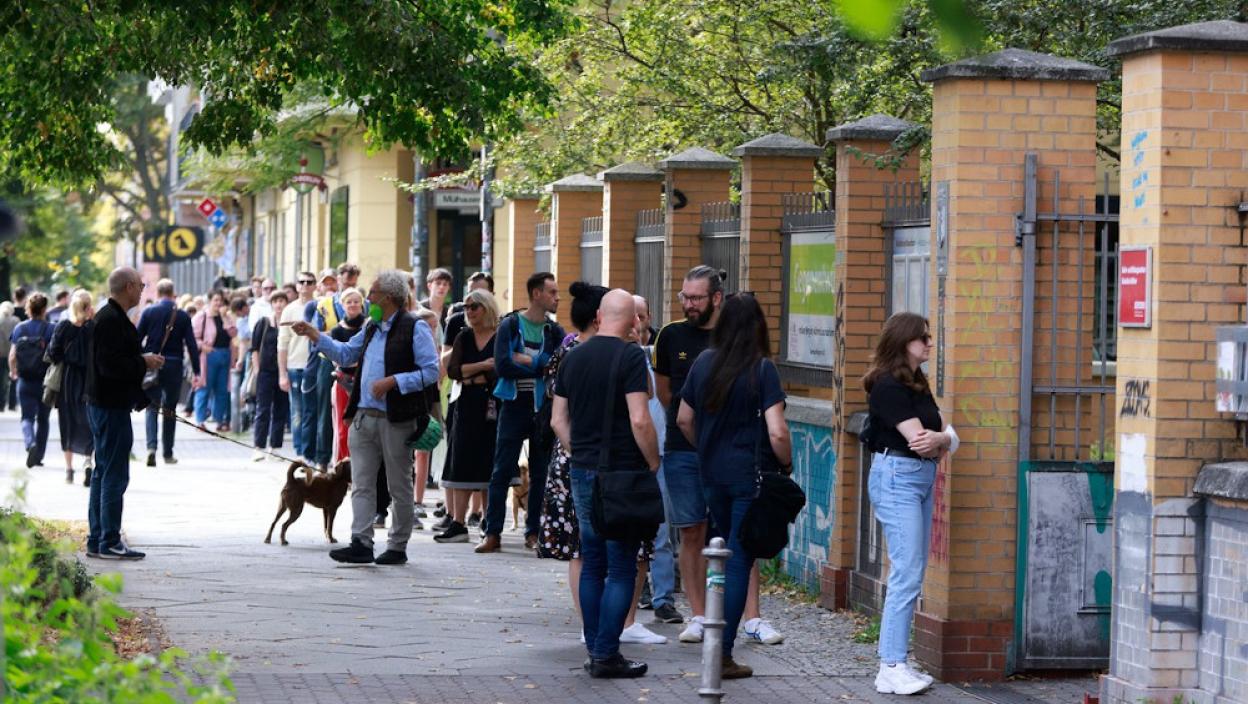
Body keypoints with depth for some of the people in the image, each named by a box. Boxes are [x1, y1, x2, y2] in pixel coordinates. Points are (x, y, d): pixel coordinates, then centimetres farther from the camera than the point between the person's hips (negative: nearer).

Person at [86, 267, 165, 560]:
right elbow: (110, 365, -26)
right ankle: (109, 543, -4)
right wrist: (144, 363, -13)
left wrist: (143, 361, 12)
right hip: (112, 407, -11)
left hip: (101, 404, 11)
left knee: (103, 473, 15)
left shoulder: (107, 316, 15)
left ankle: (97, 541, 20)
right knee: (115, 476, -6)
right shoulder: (113, 320, -18)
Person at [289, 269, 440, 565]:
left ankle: (398, 547, 11)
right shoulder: (371, 329, 18)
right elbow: (345, 354, 30)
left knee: (399, 488, 4)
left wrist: (393, 382, -18)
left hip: (396, 420, -7)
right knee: (361, 485, 0)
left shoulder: (414, 328, -7)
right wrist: (315, 336, 20)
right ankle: (361, 543, -2)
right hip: (364, 417, 7)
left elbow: (431, 372, -13)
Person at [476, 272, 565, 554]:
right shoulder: (510, 325, 1)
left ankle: (534, 533, 13)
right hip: (514, 406, -2)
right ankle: (492, 533, 0)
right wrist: (539, 366, -9)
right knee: (502, 471, -3)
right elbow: (502, 366, -11)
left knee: (540, 474, 5)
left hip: (544, 409, 2)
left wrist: (525, 361, -11)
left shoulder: (555, 332, 7)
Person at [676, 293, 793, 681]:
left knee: (729, 555, 19)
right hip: (752, 475, -5)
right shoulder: (762, 370, -12)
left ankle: (719, 639, 19)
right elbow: (777, 433, -18)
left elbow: (684, 420, 12)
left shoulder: (703, 363, 4)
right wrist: (787, 464, 0)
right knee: (740, 562, 0)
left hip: (712, 475, 5)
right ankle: (723, 655, 0)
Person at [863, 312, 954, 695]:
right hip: (896, 478, -9)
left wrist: (937, 439, -11)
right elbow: (917, 439, -17)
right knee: (907, 574, -12)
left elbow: (948, 438, 11)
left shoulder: (918, 385, 16)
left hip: (922, 478, 9)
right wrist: (942, 440, 2)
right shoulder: (888, 386, -12)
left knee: (913, 575, 9)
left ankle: (897, 662, 12)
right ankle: (891, 668, -12)